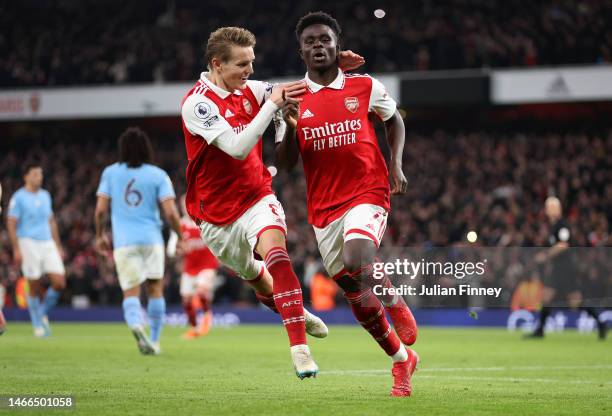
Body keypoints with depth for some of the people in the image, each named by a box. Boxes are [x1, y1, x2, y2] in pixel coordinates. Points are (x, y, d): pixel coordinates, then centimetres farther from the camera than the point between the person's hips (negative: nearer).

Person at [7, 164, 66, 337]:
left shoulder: (45, 196, 14)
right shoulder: (18, 197, -3)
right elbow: (11, 224, -6)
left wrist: (58, 246, 18)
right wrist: (16, 249, -13)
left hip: (48, 243, 5)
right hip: (28, 243, -5)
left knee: (59, 283, -6)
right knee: (35, 288, -3)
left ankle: (42, 313, 15)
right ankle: (37, 325, 9)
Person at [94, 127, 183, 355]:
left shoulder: (110, 172, 5)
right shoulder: (158, 175, 1)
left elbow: (100, 209, 1)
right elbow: (170, 212, -6)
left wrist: (100, 236, 16)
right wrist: (181, 238, 7)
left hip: (124, 242, 0)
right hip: (152, 240, 0)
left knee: (131, 292, 2)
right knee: (155, 289, 16)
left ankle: (136, 325, -29)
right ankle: (154, 341, 14)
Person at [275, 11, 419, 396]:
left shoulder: (365, 87, 0)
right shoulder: (294, 99, 2)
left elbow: (395, 120, 18)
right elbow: (285, 163, 2)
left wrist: (397, 165, 4)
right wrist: (290, 128, -17)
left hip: (367, 194, -3)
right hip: (324, 209, 3)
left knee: (357, 261, -32)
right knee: (357, 298, 8)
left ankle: (395, 304, 0)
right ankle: (402, 359, 29)